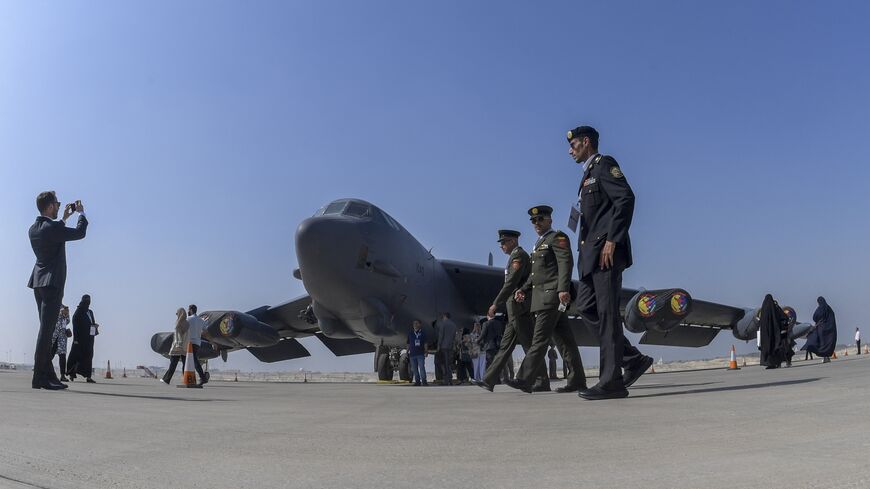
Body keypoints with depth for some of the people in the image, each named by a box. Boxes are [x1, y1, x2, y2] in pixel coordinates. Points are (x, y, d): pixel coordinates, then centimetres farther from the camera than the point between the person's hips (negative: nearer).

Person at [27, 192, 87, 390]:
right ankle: (39, 377, -9)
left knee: (46, 329, 11)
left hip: (39, 284, 9)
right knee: (46, 329, -9)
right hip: (52, 284, -9)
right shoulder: (52, 228, -16)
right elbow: (79, 233, -7)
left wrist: (64, 218, 32)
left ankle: (48, 375, 14)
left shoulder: (33, 229, 10)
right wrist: (81, 213, 9)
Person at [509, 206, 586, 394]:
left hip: (552, 296, -9)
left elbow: (566, 262, -14)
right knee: (563, 339, 8)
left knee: (540, 338, -12)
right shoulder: (539, 244, 26)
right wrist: (524, 289, 12)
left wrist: (563, 289, -25)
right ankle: (577, 380, 10)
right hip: (543, 298, 9)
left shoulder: (557, 237, -2)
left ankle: (524, 379, -15)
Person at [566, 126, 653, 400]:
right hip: (592, 253, 10)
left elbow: (626, 198, -16)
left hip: (606, 250, -10)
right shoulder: (589, 174, 25)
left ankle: (612, 382, -6)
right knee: (586, 307, 7)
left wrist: (611, 240, -21)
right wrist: (586, 250, 14)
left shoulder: (604, 164, -3)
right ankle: (633, 359, 13)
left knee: (607, 312, -9)